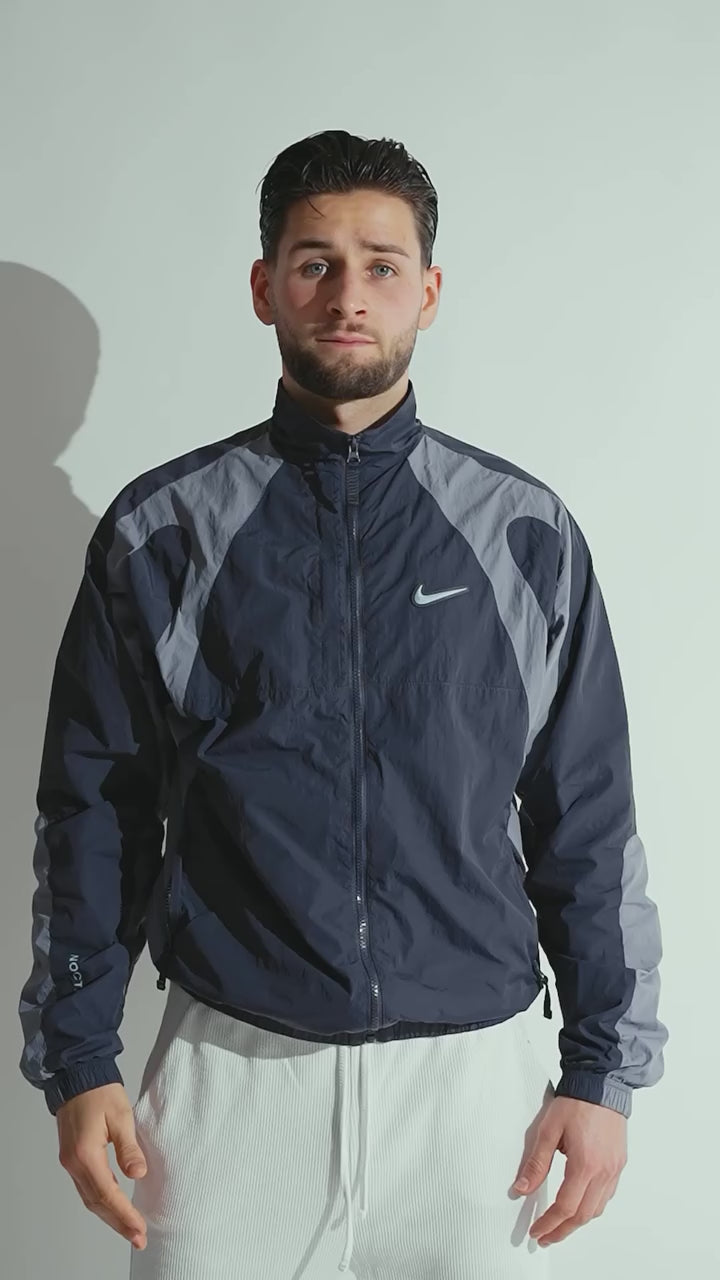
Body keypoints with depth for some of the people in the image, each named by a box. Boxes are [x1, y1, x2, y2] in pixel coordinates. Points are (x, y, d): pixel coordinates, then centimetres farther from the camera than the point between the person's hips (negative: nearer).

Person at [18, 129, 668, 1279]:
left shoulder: (527, 533, 1)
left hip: (472, 1067, 1)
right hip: (230, 1064, 0)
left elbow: (590, 820, 3)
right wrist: (79, 1059, 2)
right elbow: (92, 807, 4)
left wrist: (604, 1071, 3)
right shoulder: (159, 531, 0)